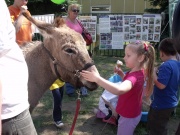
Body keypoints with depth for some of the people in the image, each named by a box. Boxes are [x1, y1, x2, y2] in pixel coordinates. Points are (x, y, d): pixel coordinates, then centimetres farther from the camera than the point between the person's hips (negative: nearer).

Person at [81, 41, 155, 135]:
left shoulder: (135, 76, -35)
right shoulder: (138, 72, -5)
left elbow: (119, 90, -56)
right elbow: (128, 81, 16)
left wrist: (97, 79, -61)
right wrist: (121, 73, -3)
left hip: (128, 117, -9)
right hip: (131, 114, 9)